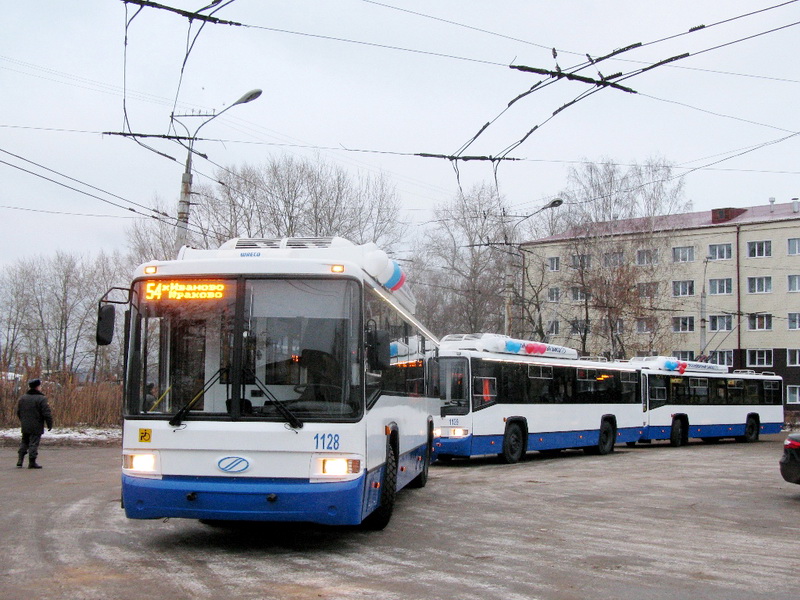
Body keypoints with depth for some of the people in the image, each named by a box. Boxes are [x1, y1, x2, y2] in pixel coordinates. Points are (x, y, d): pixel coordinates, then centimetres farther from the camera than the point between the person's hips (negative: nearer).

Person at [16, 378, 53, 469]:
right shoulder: (41, 399, -13)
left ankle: (20, 461, 11)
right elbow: (47, 413, -15)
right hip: (36, 427, -6)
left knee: (24, 443, 17)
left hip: (25, 427, 6)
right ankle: (32, 462, 1)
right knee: (34, 444, -1)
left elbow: (18, 412, 16)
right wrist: (50, 424, -5)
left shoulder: (23, 398, 7)